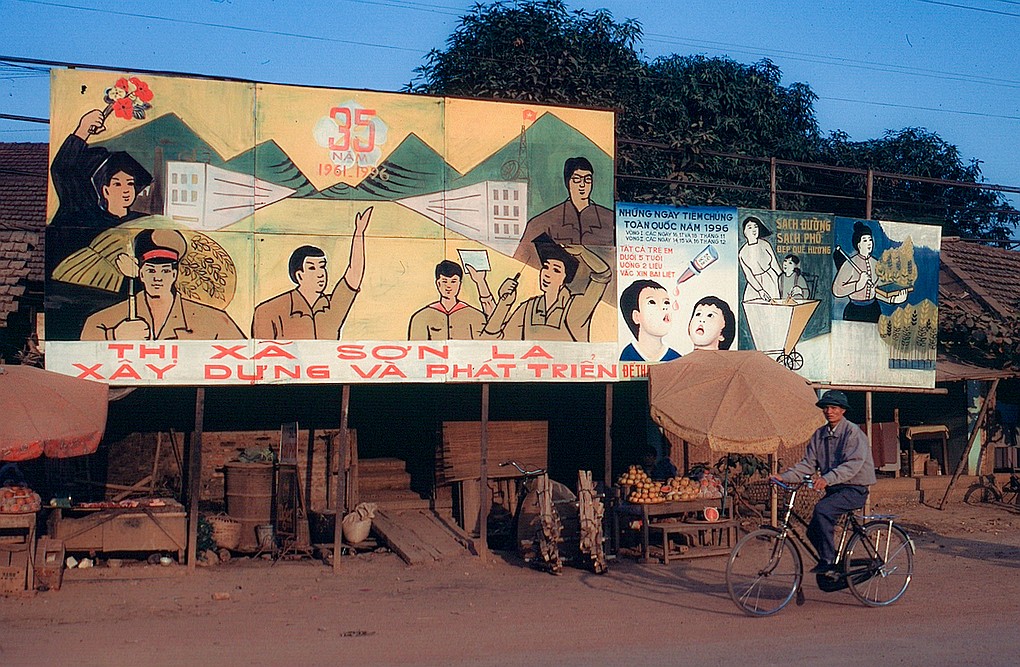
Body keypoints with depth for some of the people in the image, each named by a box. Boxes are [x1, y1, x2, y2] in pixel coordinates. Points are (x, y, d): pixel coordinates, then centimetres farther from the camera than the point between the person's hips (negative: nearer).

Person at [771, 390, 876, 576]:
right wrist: (785, 477, -11)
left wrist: (827, 478, -39)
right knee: (813, 532, 0)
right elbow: (808, 463, 5)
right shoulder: (819, 435, 10)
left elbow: (853, 463, -24)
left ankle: (827, 561, -23)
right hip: (833, 490, 8)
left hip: (854, 489, -7)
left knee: (822, 509, -31)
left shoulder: (853, 432, -12)